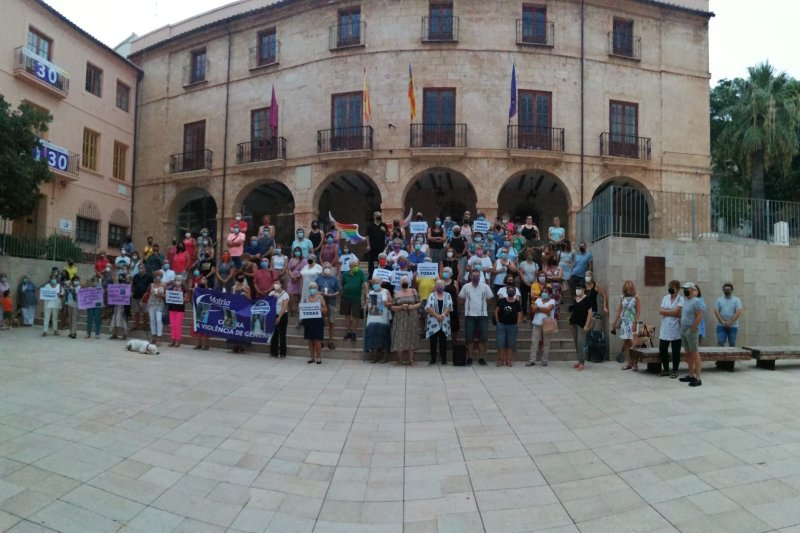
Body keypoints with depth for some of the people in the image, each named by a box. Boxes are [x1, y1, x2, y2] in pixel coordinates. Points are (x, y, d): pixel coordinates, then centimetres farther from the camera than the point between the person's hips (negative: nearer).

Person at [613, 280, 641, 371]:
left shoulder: (636, 297, -1)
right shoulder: (622, 297, 10)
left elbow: (638, 311, -5)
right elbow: (619, 310, 13)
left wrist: (635, 322, -13)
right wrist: (616, 322, 11)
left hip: (632, 322, -4)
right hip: (624, 322, 4)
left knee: (632, 343, -8)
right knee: (625, 343, 3)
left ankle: (635, 364, -1)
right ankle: (628, 363, 9)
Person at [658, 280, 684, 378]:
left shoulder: (681, 299, -4)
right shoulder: (665, 298, 10)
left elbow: (676, 311, -17)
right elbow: (660, 311, -2)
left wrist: (665, 311, -6)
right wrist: (671, 312, -11)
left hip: (675, 329, -4)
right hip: (664, 329, 4)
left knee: (676, 351, 5)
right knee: (662, 349, 6)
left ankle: (675, 371, 16)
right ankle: (666, 369, 20)